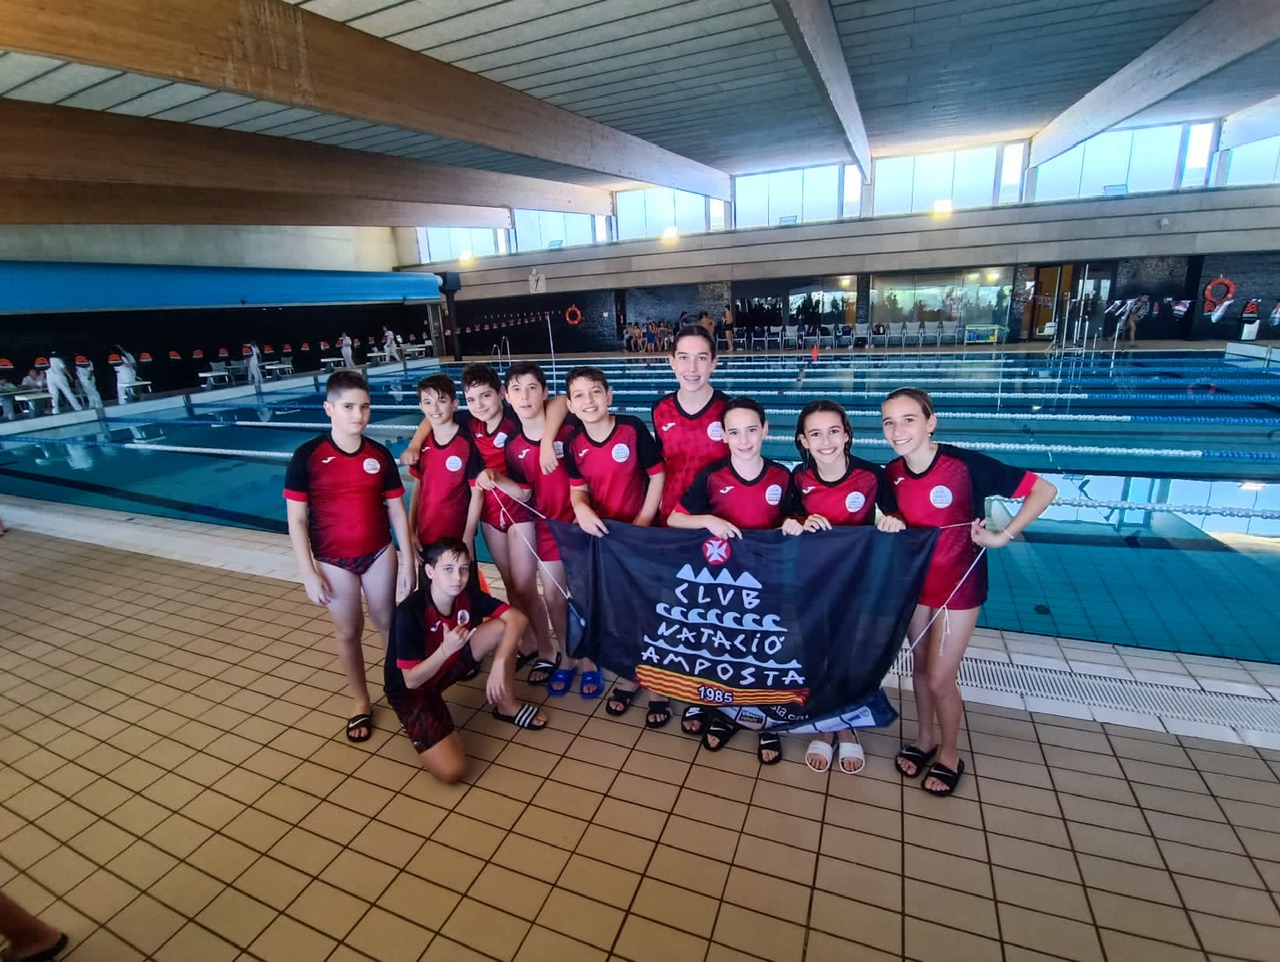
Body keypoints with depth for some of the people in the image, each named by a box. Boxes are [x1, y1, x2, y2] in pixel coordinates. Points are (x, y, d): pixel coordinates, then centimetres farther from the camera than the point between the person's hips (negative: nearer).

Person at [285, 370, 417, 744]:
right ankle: (361, 703, 31)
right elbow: (296, 520, -9)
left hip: (379, 553, 2)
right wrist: (308, 573, -11)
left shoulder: (380, 455, -6)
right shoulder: (307, 456, -13)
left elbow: (397, 510, 0)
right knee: (347, 632, 13)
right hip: (333, 561, -1)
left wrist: (408, 560, -1)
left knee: (387, 623, 14)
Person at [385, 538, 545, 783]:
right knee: (452, 770, -21)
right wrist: (446, 649, -40)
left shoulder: (467, 594, -16)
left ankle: (507, 707, 1)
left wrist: (499, 664, -30)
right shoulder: (410, 613, -31)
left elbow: (516, 618, -19)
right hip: (410, 689, -5)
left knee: (502, 627, -17)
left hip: (449, 664, 5)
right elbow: (411, 680, -25)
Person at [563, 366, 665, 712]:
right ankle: (628, 673, 37)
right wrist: (581, 509, -22)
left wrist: (644, 521, -14)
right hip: (600, 533, 4)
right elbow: (578, 489, 1)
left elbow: (657, 475, -11)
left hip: (640, 530, -3)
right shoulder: (573, 445, -5)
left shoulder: (632, 428, -16)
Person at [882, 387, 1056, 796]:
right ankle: (924, 740, 41)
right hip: (913, 582, 5)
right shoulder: (891, 474, -9)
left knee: (940, 678, 3)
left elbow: (1044, 490, -18)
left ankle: (949, 754, 30)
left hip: (958, 585, -4)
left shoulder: (965, 464, -24)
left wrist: (1003, 536, -21)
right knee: (919, 667, 18)